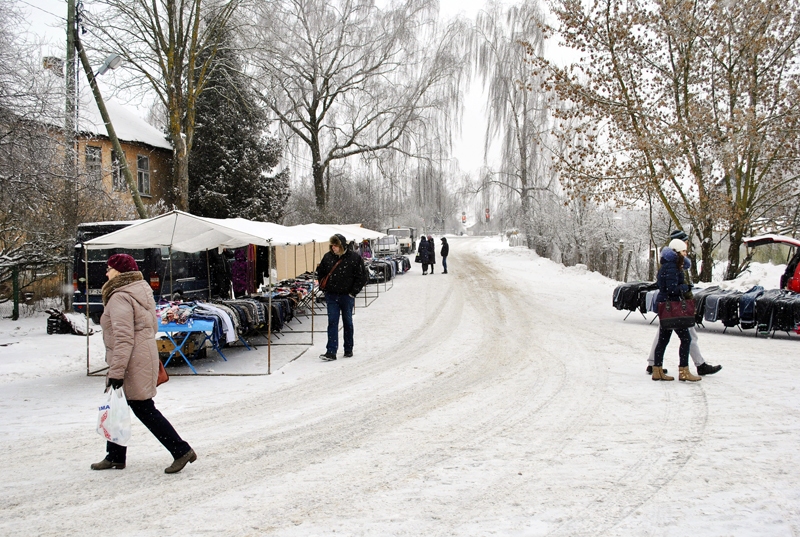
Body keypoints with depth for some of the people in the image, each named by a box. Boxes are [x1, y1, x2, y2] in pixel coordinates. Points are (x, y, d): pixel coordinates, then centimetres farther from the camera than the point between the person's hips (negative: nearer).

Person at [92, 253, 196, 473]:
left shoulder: (120, 298, -18)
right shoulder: (142, 291, 12)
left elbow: (123, 338, -25)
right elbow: (153, 327, 18)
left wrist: (116, 371, -25)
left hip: (133, 363, -10)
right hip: (145, 355, 10)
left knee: (144, 409, -3)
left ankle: (181, 451, 0)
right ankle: (115, 456, 27)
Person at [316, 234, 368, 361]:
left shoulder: (354, 258, -8)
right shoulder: (327, 257, 2)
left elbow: (362, 277, -4)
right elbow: (320, 273, 17)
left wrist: (353, 292, -7)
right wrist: (325, 288, 8)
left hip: (347, 296, -2)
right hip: (331, 296, 2)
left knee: (348, 323, 11)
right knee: (332, 323, -4)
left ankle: (348, 350, 23)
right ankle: (331, 352, -7)